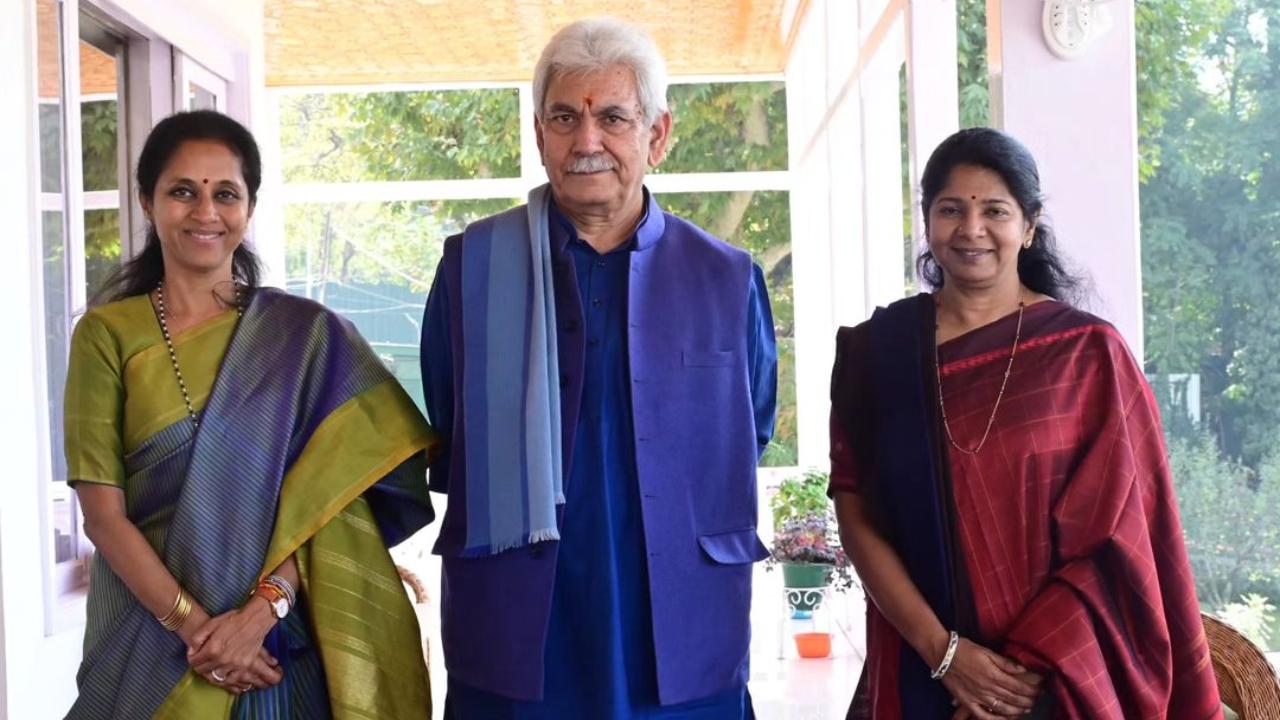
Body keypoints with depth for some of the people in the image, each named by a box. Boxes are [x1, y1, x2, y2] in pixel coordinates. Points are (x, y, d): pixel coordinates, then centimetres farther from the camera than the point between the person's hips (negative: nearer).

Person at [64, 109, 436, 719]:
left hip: (275, 640, 0)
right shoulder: (106, 334, -2)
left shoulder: (305, 335, 0)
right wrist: (193, 624, -16)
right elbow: (103, 511, -6)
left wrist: (260, 611, -18)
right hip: (145, 635, 0)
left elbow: (322, 491, -5)